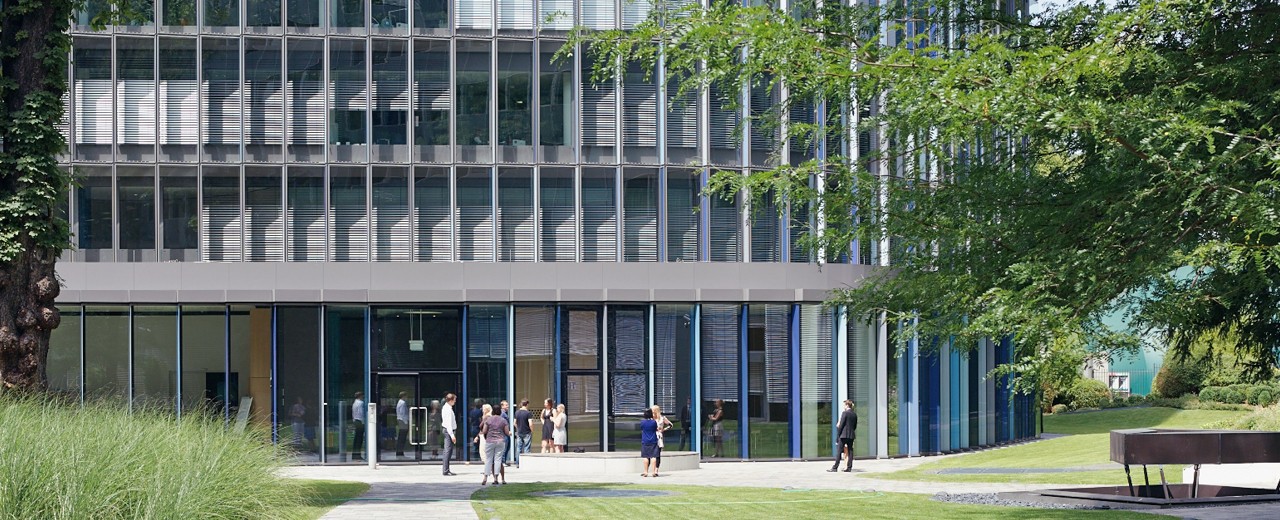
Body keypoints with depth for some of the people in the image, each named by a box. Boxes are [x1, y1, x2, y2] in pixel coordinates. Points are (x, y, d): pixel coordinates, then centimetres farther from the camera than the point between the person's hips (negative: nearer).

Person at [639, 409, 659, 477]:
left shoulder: (642, 422, -5)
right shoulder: (654, 422, -7)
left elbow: (641, 429, 8)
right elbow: (656, 429, 6)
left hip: (645, 441, 0)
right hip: (653, 441, 0)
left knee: (645, 457, 3)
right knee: (653, 456, 0)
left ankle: (646, 472, 3)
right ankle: (653, 471, -3)